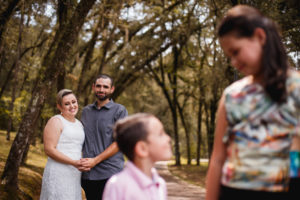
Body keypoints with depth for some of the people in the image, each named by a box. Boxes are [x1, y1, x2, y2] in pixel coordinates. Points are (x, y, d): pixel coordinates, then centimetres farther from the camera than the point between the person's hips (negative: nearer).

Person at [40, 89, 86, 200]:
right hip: (58, 175, -7)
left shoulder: (79, 123, 17)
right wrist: (73, 162, -21)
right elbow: (49, 150, -15)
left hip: (74, 175, 7)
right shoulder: (56, 121, -7)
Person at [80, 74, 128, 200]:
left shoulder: (119, 110, 0)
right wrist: (80, 162, 3)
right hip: (87, 174, 4)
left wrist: (95, 160, -13)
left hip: (110, 173, -4)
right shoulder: (86, 111, 15)